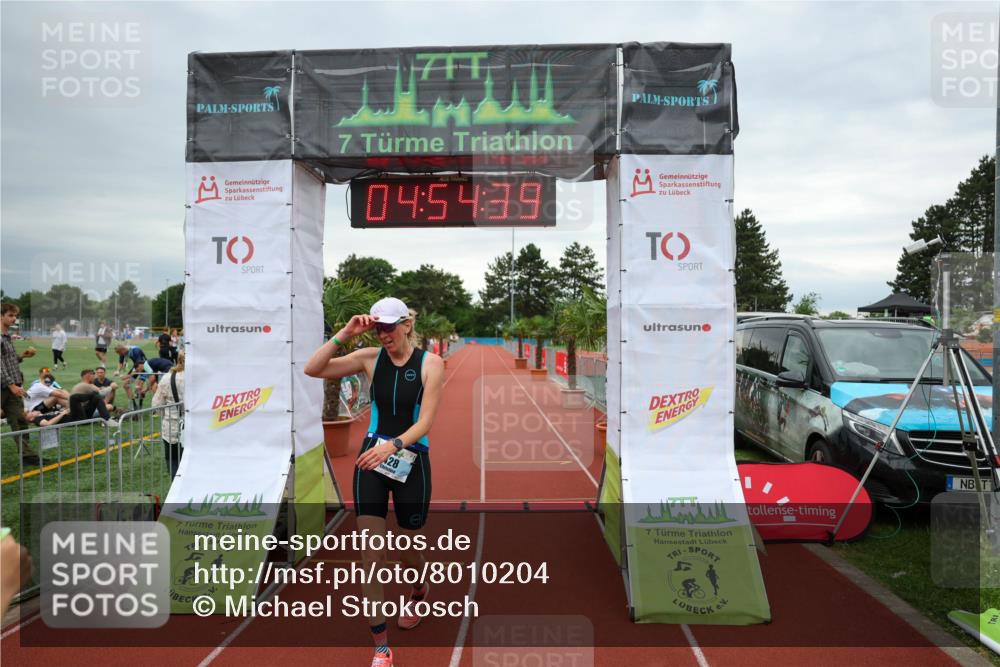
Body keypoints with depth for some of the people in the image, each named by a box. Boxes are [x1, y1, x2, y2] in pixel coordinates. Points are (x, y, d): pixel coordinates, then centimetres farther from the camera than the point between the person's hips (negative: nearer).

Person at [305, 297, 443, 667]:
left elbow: (424, 422, -17)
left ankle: (419, 591, 52)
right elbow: (312, 369, -9)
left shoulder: (431, 363, -10)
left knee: (407, 551, 15)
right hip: (371, 458, 2)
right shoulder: (370, 358, -3)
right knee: (372, 555, -5)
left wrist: (392, 445, -33)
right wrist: (344, 335, -16)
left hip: (411, 462, -1)